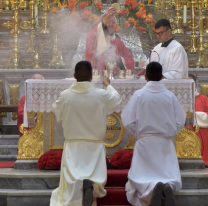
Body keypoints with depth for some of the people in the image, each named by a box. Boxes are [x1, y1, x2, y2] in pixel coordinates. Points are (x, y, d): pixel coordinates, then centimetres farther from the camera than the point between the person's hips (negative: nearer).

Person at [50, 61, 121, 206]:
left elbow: (56, 110, 10)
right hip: (95, 146, 0)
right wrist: (108, 85, 31)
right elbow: (117, 99, 12)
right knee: (98, 177, 6)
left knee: (70, 180, 3)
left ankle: (78, 184, -33)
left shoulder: (65, 95, -10)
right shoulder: (101, 95, -10)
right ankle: (91, 185, -30)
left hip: (73, 146, 0)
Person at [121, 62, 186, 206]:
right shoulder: (170, 96, -4)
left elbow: (128, 121, -9)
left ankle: (153, 187, -28)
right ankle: (168, 186, -27)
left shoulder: (139, 95, -9)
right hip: (165, 143, 1)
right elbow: (180, 121, -1)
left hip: (145, 142, -1)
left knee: (141, 177, 6)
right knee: (170, 175, 8)